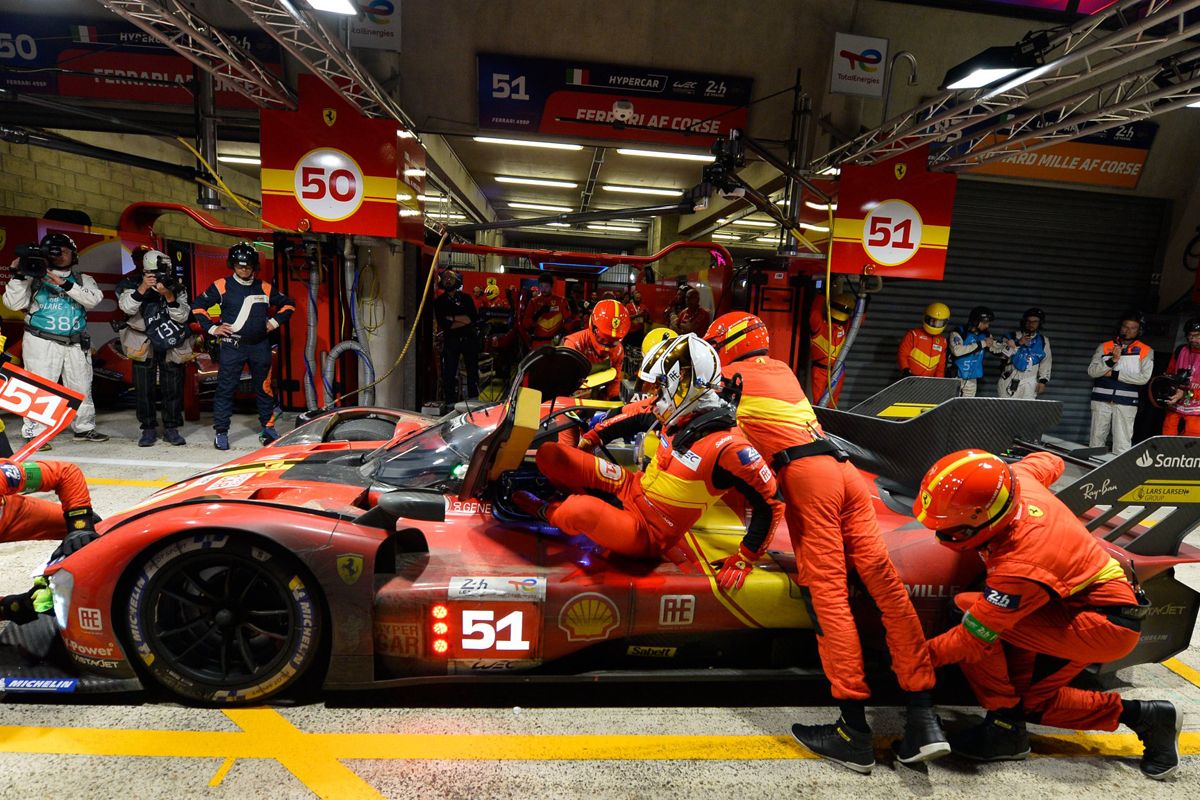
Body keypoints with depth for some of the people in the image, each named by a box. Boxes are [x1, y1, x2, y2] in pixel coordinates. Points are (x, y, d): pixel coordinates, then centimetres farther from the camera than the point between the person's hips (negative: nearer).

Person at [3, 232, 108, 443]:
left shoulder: (83, 280, 12)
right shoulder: (35, 278, 6)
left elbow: (94, 299, -8)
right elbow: (14, 303, -1)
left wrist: (66, 285, -17)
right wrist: (18, 277, -11)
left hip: (76, 344, 3)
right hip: (42, 343, -3)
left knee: (82, 387, 9)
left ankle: (84, 428, 21)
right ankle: (33, 433, -1)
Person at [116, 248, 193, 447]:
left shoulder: (176, 289, -1)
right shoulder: (132, 285, -2)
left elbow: (183, 317, -11)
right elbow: (126, 307, -19)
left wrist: (170, 297, -23)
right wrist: (142, 289, -30)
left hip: (171, 345, 1)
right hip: (143, 346, 0)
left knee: (173, 389, 3)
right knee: (144, 389, 1)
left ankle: (171, 429, 13)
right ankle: (149, 429, 13)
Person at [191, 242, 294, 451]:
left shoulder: (264, 288, 8)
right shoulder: (222, 286, 1)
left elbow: (288, 304, 20)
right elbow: (197, 306, 5)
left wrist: (275, 322, 10)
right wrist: (212, 328, -1)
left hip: (260, 345, 2)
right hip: (232, 345, -2)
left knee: (264, 387, 7)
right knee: (226, 388, -2)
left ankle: (268, 427, 18)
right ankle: (220, 432, 6)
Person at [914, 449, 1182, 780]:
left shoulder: (1020, 569, -35)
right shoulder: (1017, 478, -18)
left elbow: (971, 640, -26)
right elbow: (1050, 461, 8)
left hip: (1105, 626, -9)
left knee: (970, 606, -26)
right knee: (1029, 700, 15)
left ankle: (1006, 727, -9)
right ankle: (1143, 716, 19)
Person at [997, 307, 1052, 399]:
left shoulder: (1043, 341, 11)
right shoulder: (1014, 336, 6)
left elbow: (1046, 362, 10)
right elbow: (1002, 354, -4)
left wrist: (1043, 380, 2)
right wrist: (1018, 343, -13)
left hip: (1029, 383, 0)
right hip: (1009, 380, 0)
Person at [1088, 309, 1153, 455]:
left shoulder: (1146, 351, 5)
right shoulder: (1105, 347, 8)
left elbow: (1144, 378, -6)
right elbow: (1092, 371, -3)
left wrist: (1115, 374, -8)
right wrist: (1112, 360, -17)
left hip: (1126, 403, -1)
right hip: (1101, 401, 2)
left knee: (1122, 446, -5)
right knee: (1096, 441, 6)